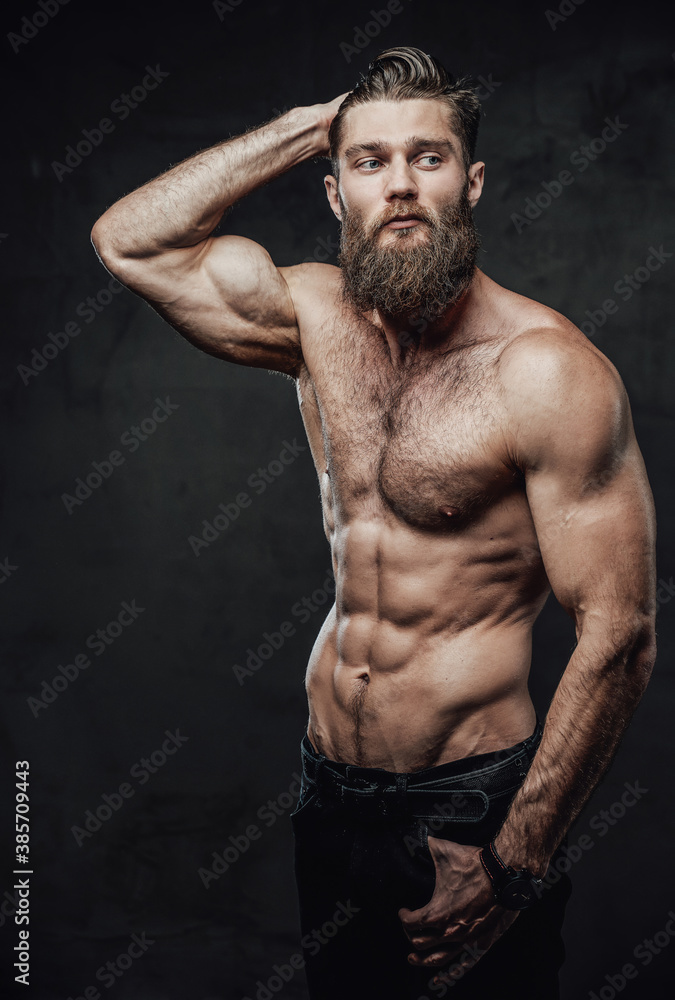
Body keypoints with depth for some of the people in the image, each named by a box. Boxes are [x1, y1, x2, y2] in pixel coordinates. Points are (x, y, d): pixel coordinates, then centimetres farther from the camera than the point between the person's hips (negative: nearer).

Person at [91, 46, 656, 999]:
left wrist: (509, 867, -17)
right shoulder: (319, 316, 1)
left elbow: (619, 636, -17)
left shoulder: (548, 371, -17)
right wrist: (309, 124, -4)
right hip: (331, 788, 5)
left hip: (475, 802, -5)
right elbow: (128, 239, 2)